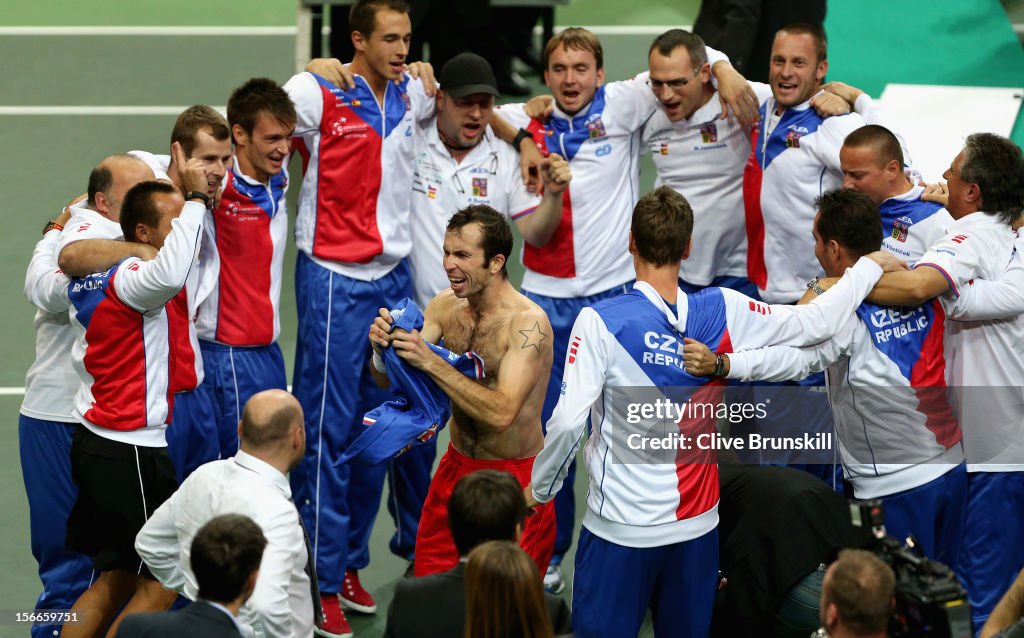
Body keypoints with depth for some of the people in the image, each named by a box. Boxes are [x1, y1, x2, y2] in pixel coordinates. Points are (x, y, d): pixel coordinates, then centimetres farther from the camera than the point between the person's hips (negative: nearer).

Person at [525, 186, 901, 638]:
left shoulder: (599, 322, -16)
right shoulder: (723, 312, -5)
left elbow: (568, 422, -18)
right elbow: (817, 322, 4)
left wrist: (540, 490, -1)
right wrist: (870, 266, 19)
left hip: (621, 528, -4)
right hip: (696, 524, 4)